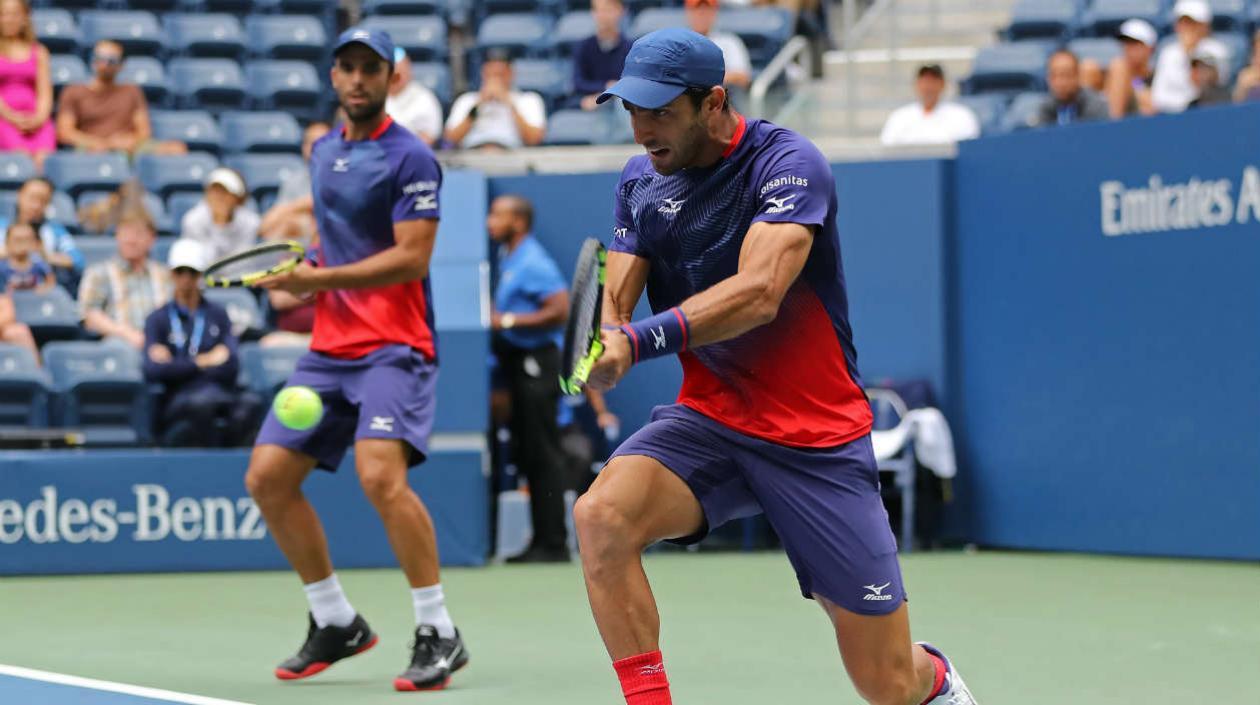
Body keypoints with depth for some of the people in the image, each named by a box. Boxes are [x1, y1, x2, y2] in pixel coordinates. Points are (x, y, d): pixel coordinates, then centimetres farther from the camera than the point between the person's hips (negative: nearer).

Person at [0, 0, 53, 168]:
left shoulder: (39, 52, 21)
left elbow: (45, 92, 13)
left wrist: (39, 117, -7)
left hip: (35, 118, 2)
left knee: (43, 156, -30)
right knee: (22, 155, -32)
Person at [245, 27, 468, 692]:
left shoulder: (410, 158, -8)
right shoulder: (322, 151, 16)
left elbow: (411, 257, -16)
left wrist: (322, 279, -19)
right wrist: (306, 268, 10)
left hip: (393, 345, -8)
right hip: (329, 347, 8)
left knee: (381, 474, -27)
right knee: (267, 478, 3)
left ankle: (439, 634, -16)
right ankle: (335, 623, 19)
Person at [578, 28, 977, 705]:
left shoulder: (789, 163, -15)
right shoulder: (640, 181, 4)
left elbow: (758, 293, -29)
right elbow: (614, 299, -2)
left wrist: (641, 339, -41)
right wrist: (601, 341, -27)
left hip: (817, 439, -4)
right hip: (706, 421, 4)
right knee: (600, 514, -29)